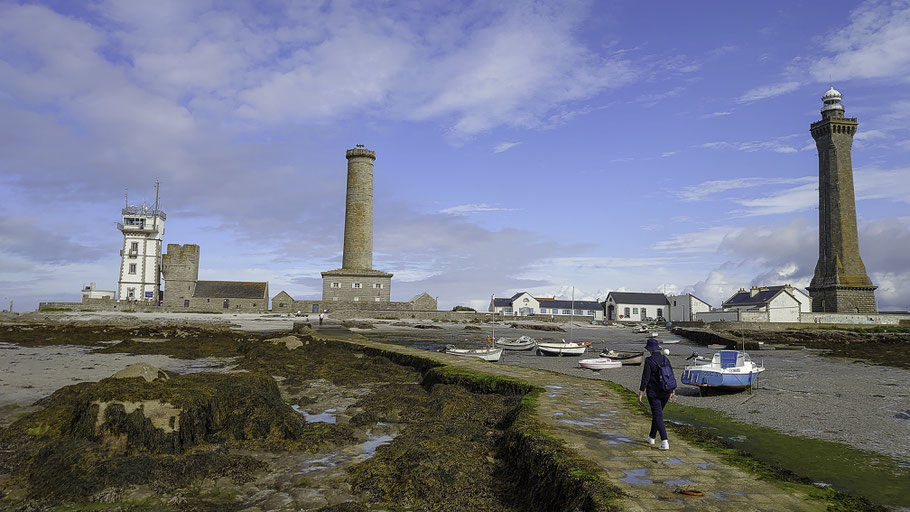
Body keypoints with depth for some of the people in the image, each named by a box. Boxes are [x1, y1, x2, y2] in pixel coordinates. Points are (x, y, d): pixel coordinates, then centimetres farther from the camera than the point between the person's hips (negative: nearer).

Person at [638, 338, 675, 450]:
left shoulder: (649, 361, -15)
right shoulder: (665, 359, 2)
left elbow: (645, 378, -15)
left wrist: (640, 393, -9)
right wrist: (672, 391, 15)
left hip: (653, 393, -6)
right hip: (665, 393, 6)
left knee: (658, 417, -3)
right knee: (656, 413, 21)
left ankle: (665, 442, -13)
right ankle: (652, 437, 34)